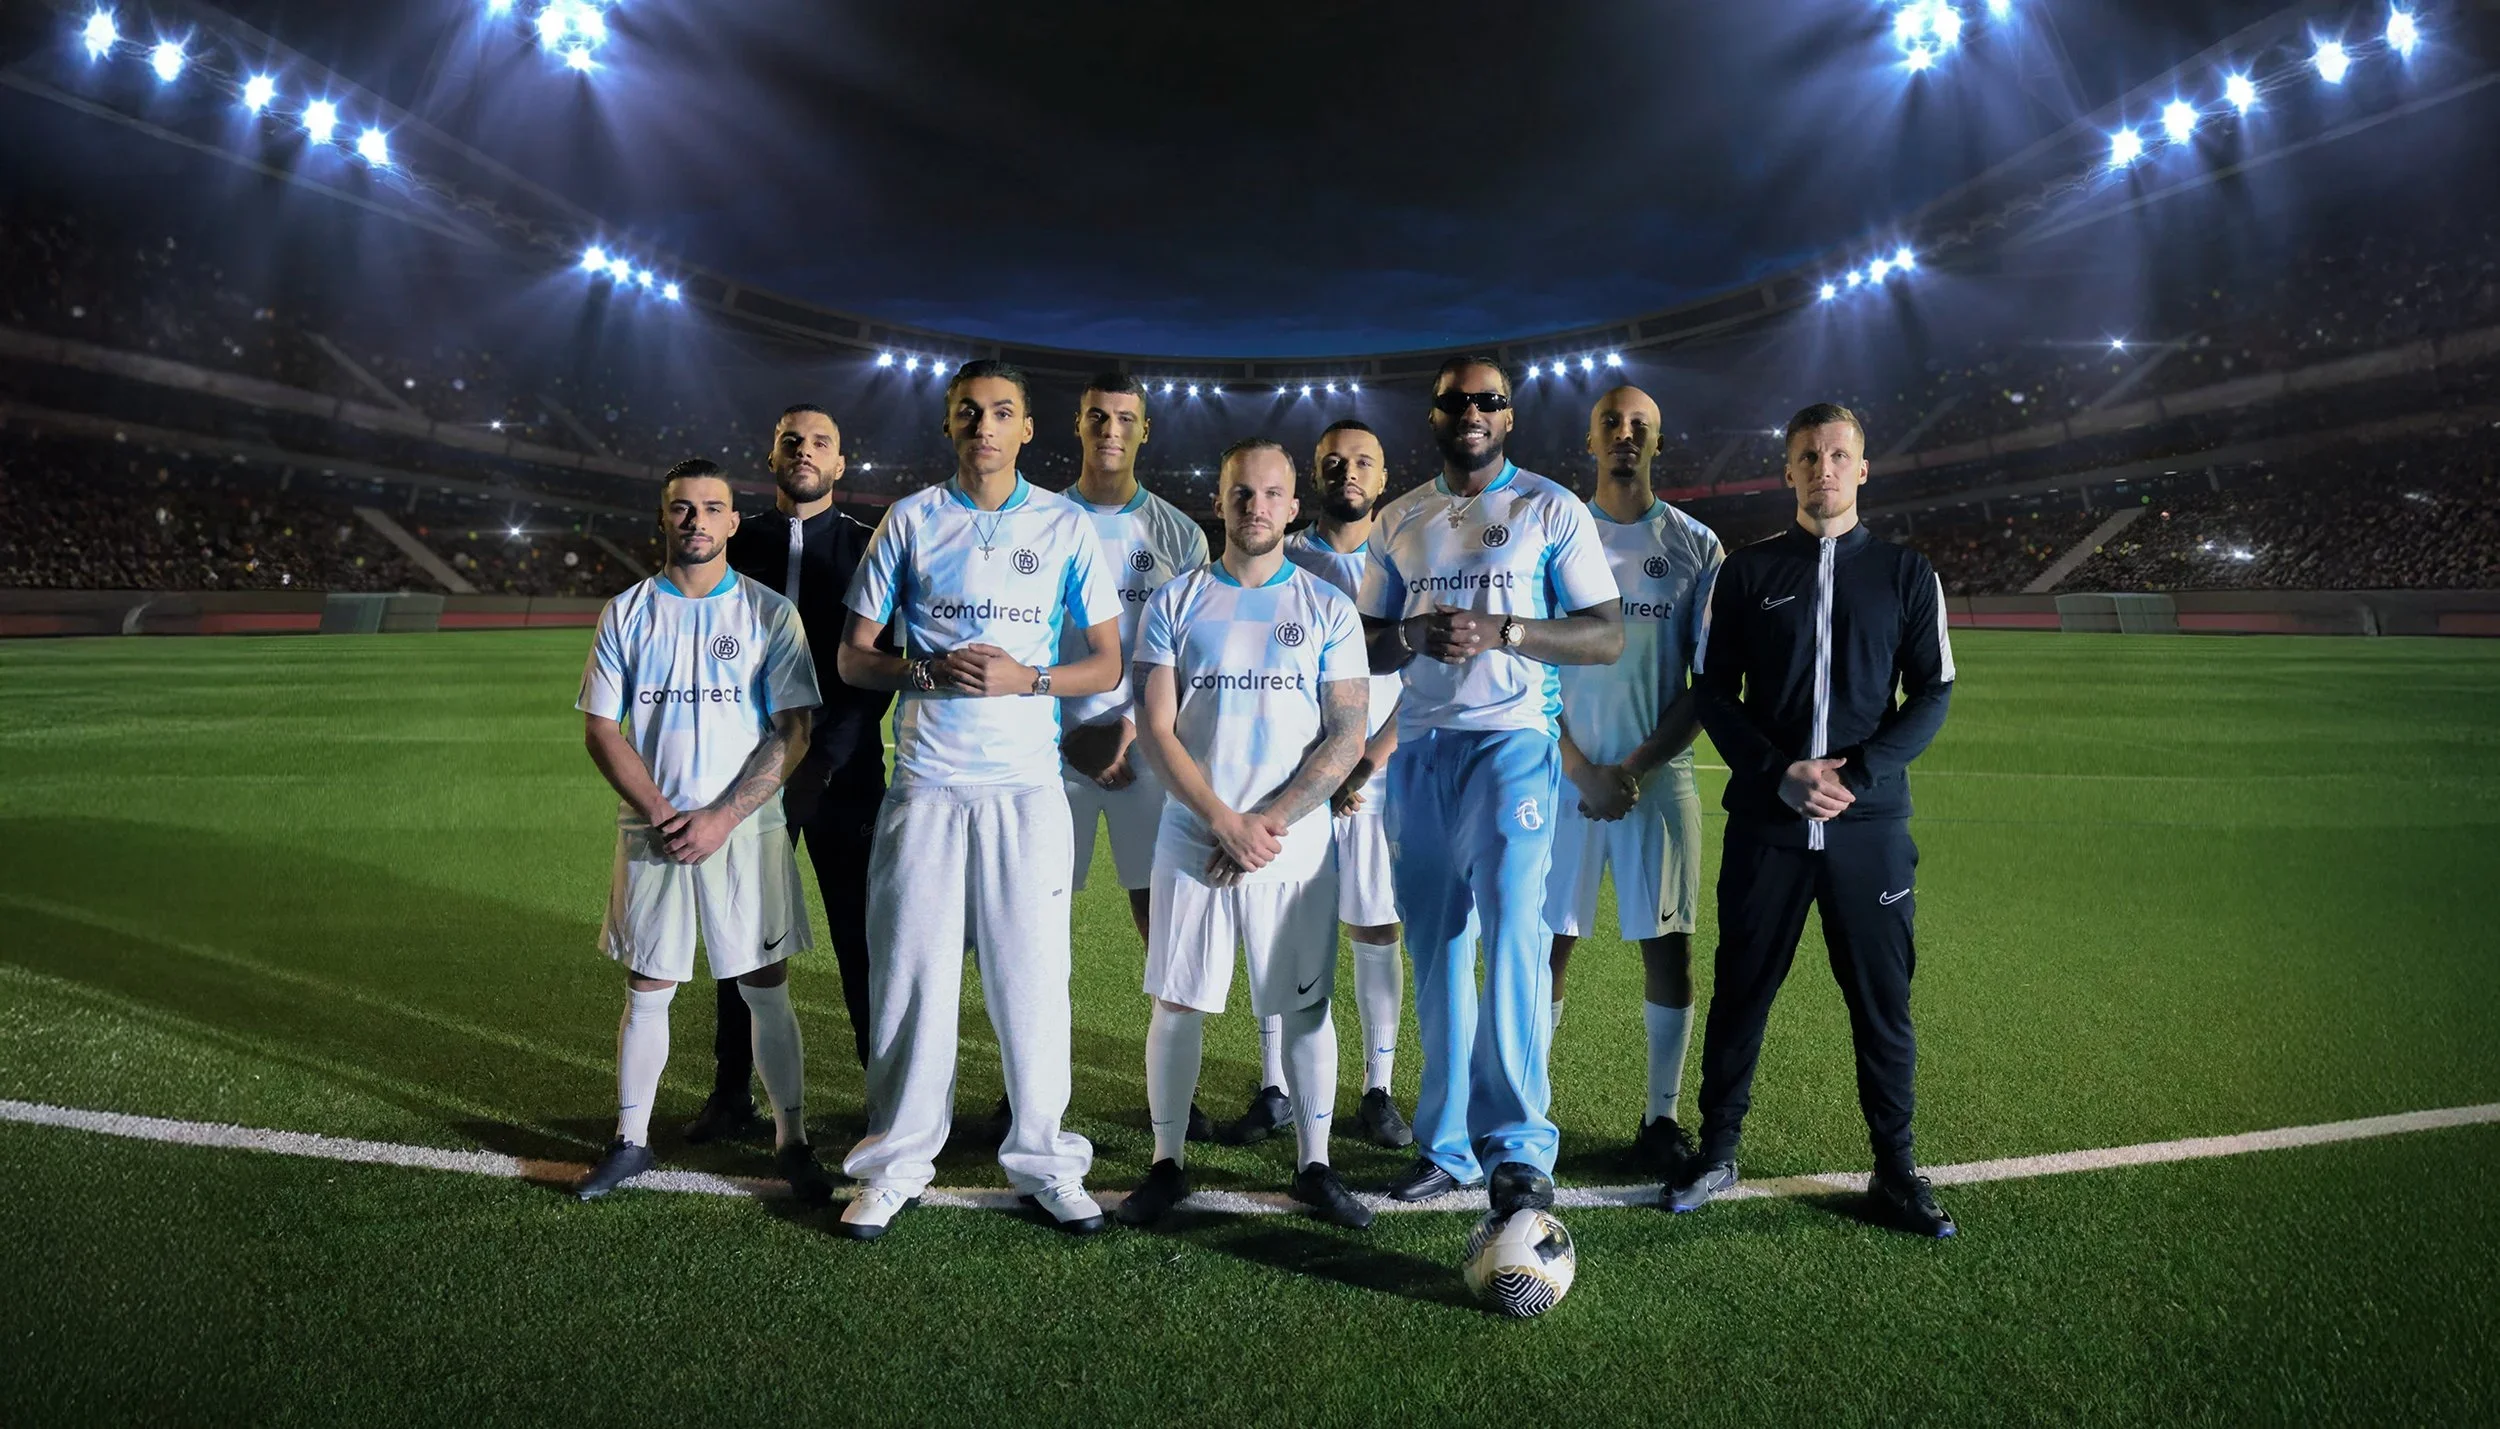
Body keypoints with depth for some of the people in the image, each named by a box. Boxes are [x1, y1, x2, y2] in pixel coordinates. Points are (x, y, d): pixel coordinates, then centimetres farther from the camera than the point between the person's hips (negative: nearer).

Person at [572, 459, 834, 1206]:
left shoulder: (770, 612, 0)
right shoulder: (626, 613, 5)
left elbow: (791, 732, -5)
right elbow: (600, 729, 2)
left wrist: (722, 818, -14)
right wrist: (661, 814, -10)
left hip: (747, 830, -2)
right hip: (651, 832, 2)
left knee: (766, 990, 2)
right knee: (647, 990, 9)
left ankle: (791, 1138, 15)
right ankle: (631, 1140, 23)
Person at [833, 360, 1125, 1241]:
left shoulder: (1066, 527, 6)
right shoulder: (910, 521, 7)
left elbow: (1106, 663, 6)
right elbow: (853, 656, 7)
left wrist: (1025, 679, -11)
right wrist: (929, 671, -13)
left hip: (1026, 782, 0)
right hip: (925, 782, 0)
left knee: (1032, 971, 2)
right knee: (911, 969, 3)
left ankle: (1043, 1162, 15)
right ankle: (897, 1163, 16)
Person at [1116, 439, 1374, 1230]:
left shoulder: (1328, 608, 5)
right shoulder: (1175, 603, 5)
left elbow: (1347, 735, -1)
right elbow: (1155, 730, -1)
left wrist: (1271, 820, -11)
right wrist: (1223, 821, -11)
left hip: (1295, 844, 0)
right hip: (1191, 839, 0)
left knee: (1306, 1006, 5)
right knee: (1177, 1003, 4)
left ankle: (1314, 1165, 19)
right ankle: (1167, 1164, 18)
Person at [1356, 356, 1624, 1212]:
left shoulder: (1551, 509, 4)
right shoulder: (1400, 520, 16)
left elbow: (1607, 635, -2)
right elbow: (1363, 645, 15)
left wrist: (1500, 632, -16)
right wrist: (1415, 635, -8)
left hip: (1511, 739, -4)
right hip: (1418, 747, 4)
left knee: (1509, 931, -16)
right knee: (1436, 949, 5)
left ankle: (1518, 1147, -8)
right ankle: (1448, 1145, 14)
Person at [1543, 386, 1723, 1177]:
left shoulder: (1695, 545, 5)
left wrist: (1634, 767, -9)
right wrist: (1580, 769, -7)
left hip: (1659, 777, 1)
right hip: (1567, 774, 0)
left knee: (1668, 949, 4)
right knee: (1545, 946, 0)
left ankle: (1661, 1119, 17)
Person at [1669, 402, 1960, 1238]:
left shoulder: (1905, 573, 8)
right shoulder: (1747, 573, 7)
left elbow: (1931, 695, 4)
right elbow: (1711, 691, 5)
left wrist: (1854, 776, -10)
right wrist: (1779, 773, -10)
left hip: (1870, 825, 0)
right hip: (1765, 822, 0)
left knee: (1883, 1000, 6)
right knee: (1741, 990, 7)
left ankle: (1894, 1169, 21)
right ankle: (1718, 1151, 21)